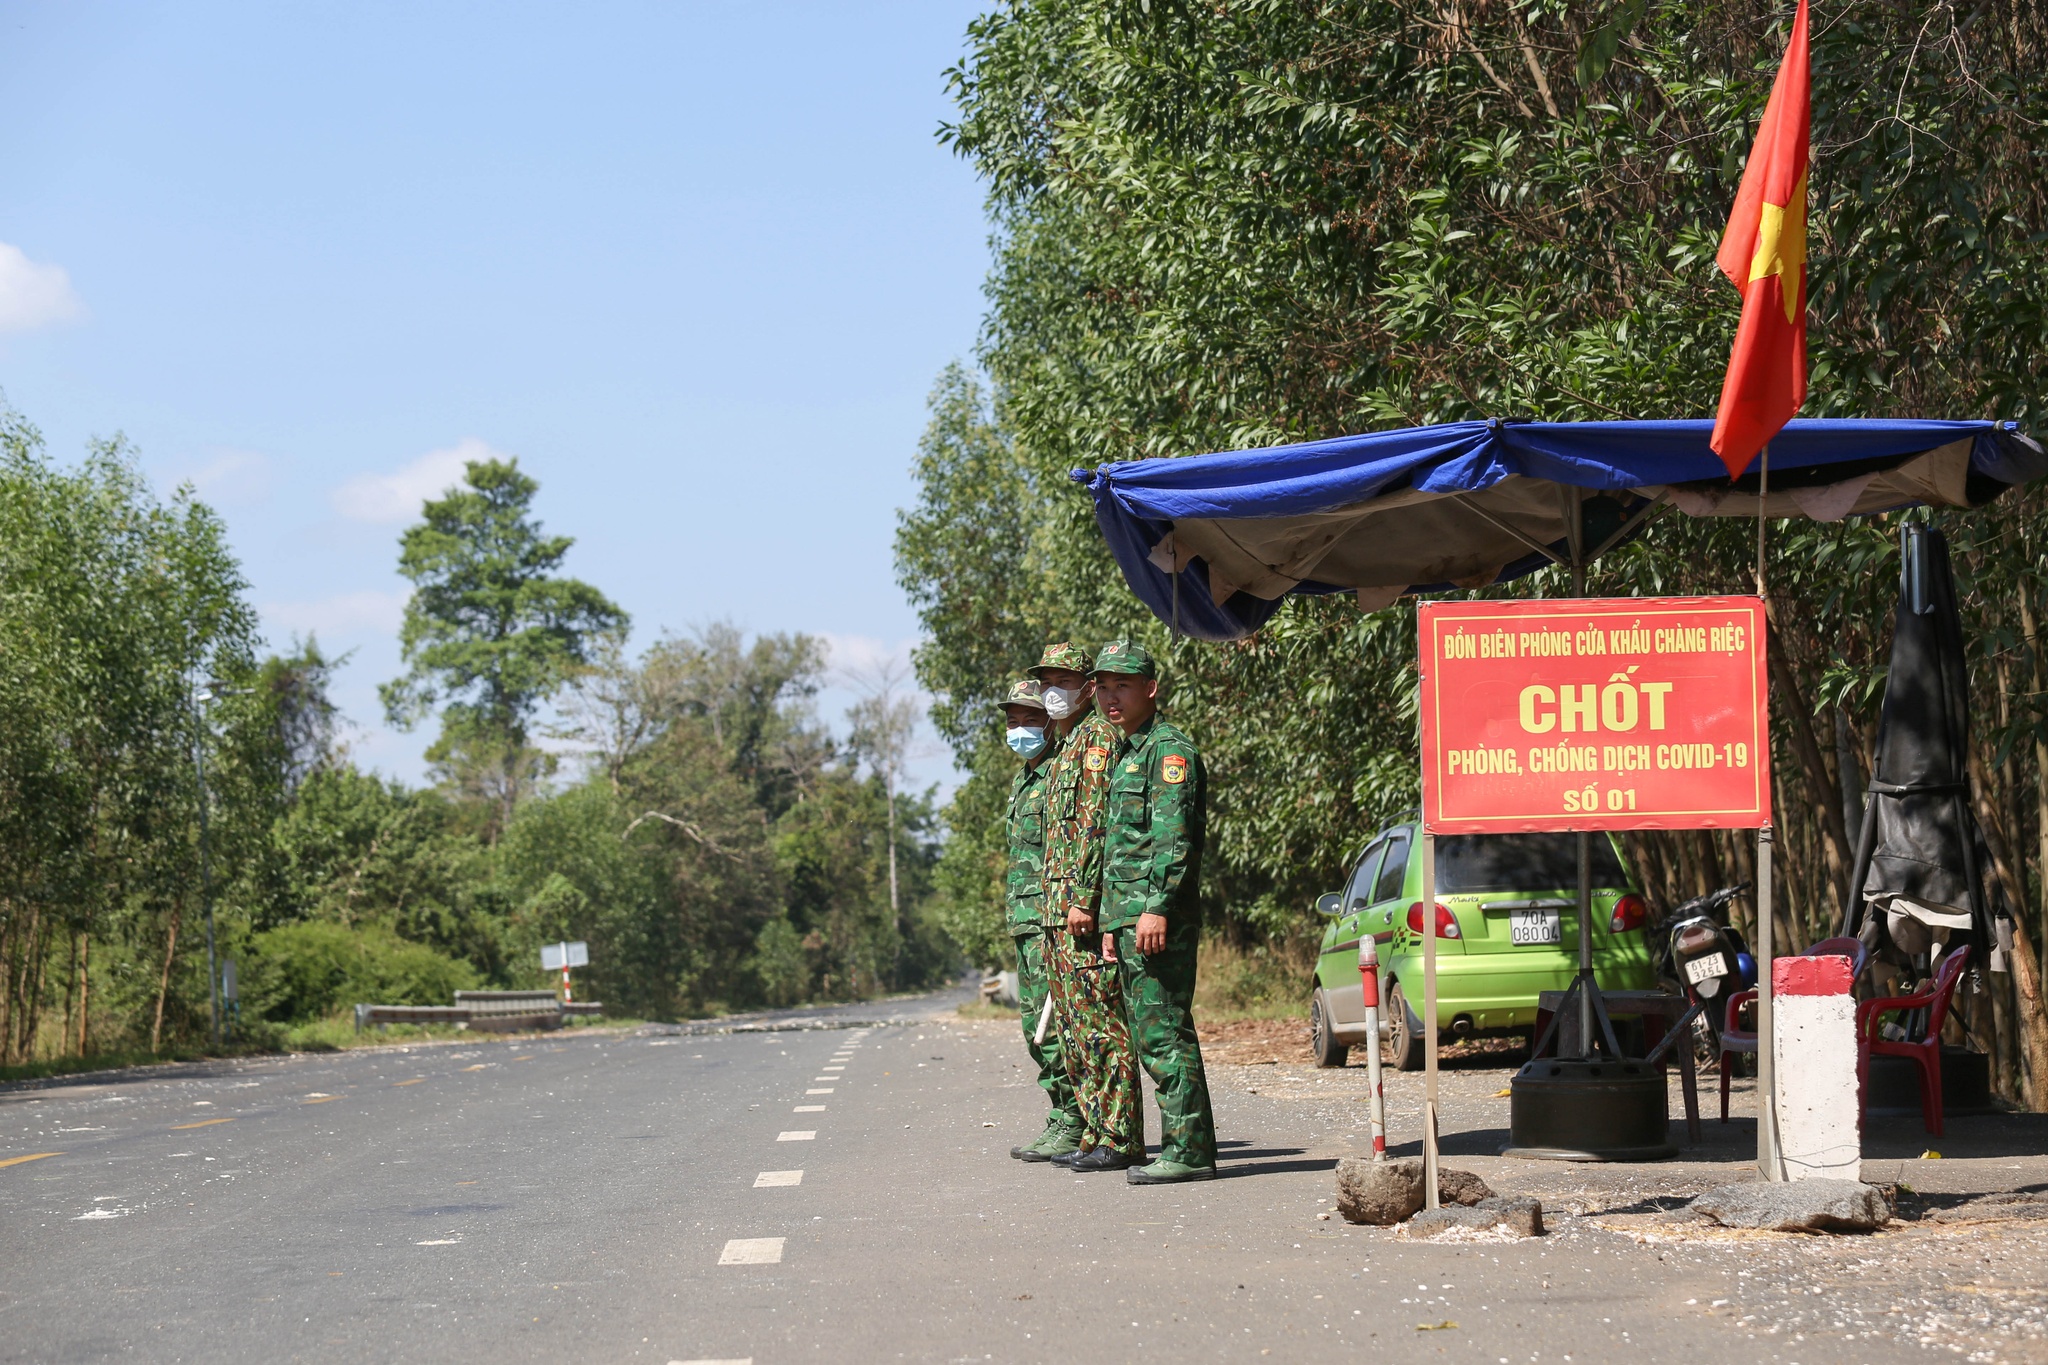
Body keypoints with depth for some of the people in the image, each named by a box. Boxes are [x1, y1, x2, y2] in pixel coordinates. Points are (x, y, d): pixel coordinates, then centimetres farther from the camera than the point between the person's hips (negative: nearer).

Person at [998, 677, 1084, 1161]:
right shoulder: (1022, 781, 20)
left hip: (1055, 917, -10)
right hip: (1026, 919, 10)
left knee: (1056, 1023, -11)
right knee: (1036, 1025, 11)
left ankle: (1073, 1126, -8)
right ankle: (1062, 1120, 16)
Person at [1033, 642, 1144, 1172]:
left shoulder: (1098, 736, -8)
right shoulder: (1067, 747, 22)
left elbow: (1097, 823, -17)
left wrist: (1085, 899, -22)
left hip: (1084, 907, -10)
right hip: (1057, 910, 10)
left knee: (1102, 1024, -9)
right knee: (1074, 1027, 11)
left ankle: (1120, 1139, -9)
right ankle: (1095, 1131, 14)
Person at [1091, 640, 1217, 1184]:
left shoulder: (1168, 747, -8)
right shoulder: (1126, 752, 22)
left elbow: (1173, 837, -18)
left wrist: (1156, 907, -25)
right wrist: (1112, 921, 22)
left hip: (1158, 918, -10)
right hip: (1128, 917, 10)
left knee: (1164, 1032, -11)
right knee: (1151, 1035, 10)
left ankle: (1189, 1150, -9)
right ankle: (1184, 1146, 13)